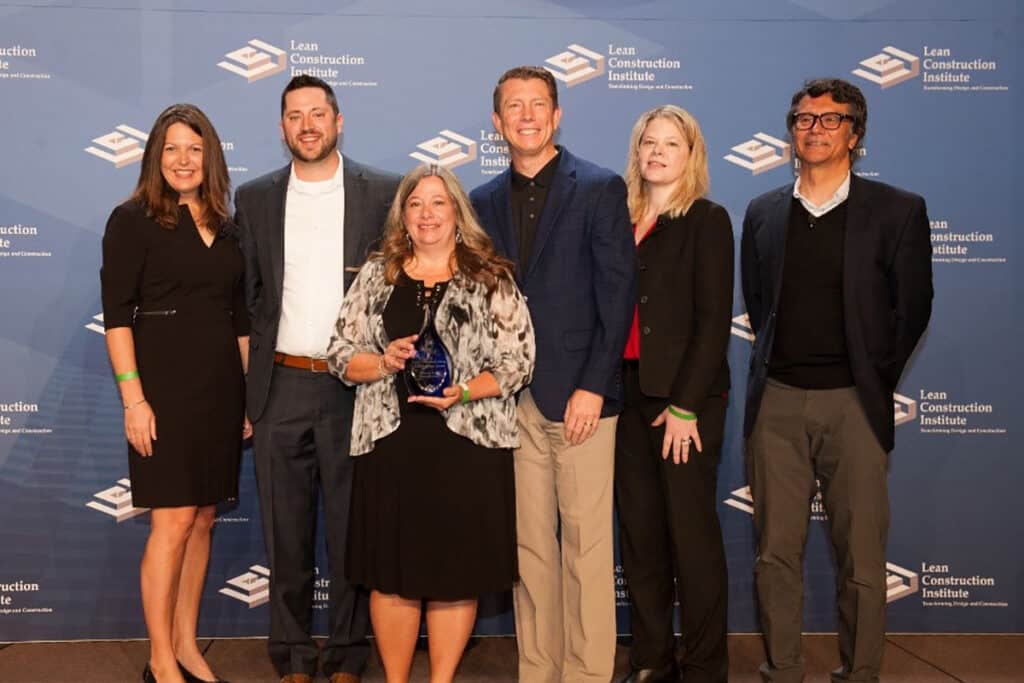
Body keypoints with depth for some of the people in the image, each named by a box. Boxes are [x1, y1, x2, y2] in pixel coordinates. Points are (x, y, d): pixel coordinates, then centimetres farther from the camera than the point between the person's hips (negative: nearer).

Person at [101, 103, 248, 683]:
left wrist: (248, 390, 10)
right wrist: (133, 398, -15)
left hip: (221, 389, 5)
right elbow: (117, 315, -8)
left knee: (204, 520, 9)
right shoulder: (133, 220, -3)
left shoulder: (225, 227, 12)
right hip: (166, 387, -5)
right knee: (175, 521, -3)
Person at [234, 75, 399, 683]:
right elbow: (248, 297, 8)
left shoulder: (384, 193, 1)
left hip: (355, 388, -2)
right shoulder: (255, 199, 8)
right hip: (280, 388, 2)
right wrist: (242, 392, 2)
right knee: (286, 536, 11)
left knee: (353, 532, 8)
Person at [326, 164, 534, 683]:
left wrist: (463, 392, -17)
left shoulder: (492, 279, 2)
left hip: (467, 445, -1)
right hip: (392, 444, 2)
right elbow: (340, 354, 8)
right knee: (392, 570, 7)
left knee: (456, 570, 6)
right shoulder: (376, 275, 9)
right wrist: (384, 362, -11)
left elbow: (517, 362, -3)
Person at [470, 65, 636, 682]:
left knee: (586, 546, 0)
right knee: (530, 546, 9)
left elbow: (617, 293, -5)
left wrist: (593, 387, -12)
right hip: (513, 398, 4)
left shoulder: (600, 189, 1)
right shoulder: (486, 202, 13)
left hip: (580, 394, -4)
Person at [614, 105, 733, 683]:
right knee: (639, 532, 8)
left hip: (685, 397, -5)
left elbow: (714, 320, -8)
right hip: (627, 395, 5)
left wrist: (685, 407, -14)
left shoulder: (707, 221, -1)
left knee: (691, 531, 0)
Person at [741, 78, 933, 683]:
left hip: (853, 404, -2)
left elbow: (912, 308, 4)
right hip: (777, 403, 3)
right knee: (777, 553, 6)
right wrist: (775, 369, 9)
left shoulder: (898, 211, 1)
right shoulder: (763, 213, 10)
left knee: (862, 558, 3)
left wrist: (874, 383, 3)